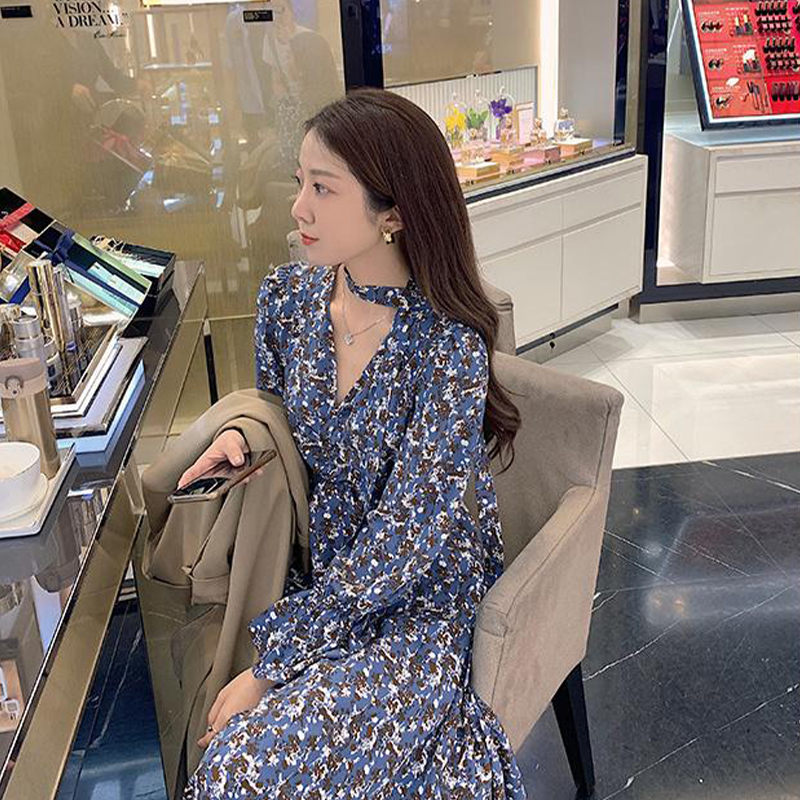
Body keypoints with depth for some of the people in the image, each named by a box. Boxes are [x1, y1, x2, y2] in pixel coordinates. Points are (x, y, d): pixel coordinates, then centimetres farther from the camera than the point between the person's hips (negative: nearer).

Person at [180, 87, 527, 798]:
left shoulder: (449, 347, -21)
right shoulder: (289, 297, -3)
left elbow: (400, 545, -20)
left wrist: (270, 665, -18)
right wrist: (242, 434, -9)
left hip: (423, 599, -5)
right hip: (317, 575, 5)